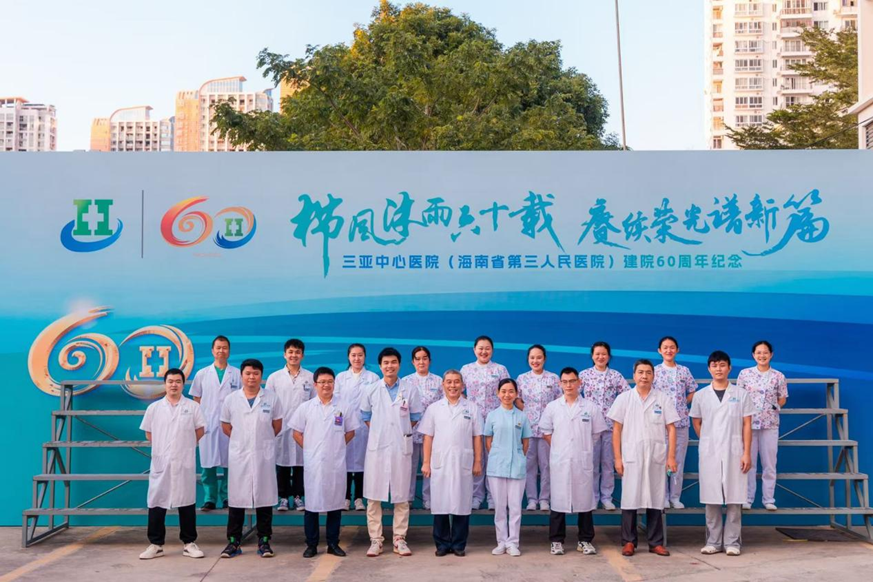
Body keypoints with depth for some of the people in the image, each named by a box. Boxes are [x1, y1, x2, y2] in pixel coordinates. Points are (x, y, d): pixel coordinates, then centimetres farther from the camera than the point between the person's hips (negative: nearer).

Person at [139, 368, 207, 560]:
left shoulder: (193, 407, 2)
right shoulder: (154, 408, 5)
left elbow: (199, 430, 7)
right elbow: (148, 433, 11)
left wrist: (184, 445, 4)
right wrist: (162, 446, 5)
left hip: (185, 463, -1)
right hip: (160, 462, 1)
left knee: (186, 503, 5)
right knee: (156, 502, 3)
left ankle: (189, 543, 13)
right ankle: (156, 544, 12)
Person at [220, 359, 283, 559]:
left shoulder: (272, 398, 0)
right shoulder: (231, 399, 2)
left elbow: (277, 425, 8)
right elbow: (226, 426, 10)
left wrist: (263, 439, 9)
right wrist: (242, 439, 9)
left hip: (264, 455, 0)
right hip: (238, 455, 1)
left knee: (264, 497, 4)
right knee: (236, 498, 4)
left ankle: (264, 541, 14)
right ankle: (233, 541, 13)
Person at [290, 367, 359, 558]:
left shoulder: (344, 407, 2)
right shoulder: (305, 408, 3)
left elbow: (350, 432, 10)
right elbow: (296, 432, 7)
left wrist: (336, 446, 4)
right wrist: (310, 449, 1)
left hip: (336, 463, 0)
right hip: (313, 463, 0)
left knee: (335, 502, 6)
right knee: (312, 503, 3)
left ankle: (333, 543, 17)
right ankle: (311, 544, 13)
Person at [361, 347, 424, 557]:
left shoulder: (409, 391, 2)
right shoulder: (370, 390, 3)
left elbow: (415, 417, 11)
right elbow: (365, 416, 13)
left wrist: (402, 431, 5)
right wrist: (379, 432, 7)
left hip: (401, 448, 0)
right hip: (377, 448, 0)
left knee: (401, 496, 5)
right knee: (374, 496, 1)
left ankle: (400, 539, 14)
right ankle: (375, 540, 9)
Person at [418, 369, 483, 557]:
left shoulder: (471, 408, 7)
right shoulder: (434, 408, 8)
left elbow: (477, 437, 7)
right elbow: (428, 437, 6)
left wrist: (478, 462, 2)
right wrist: (426, 462, 1)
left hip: (463, 464, 0)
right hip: (439, 464, 0)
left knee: (461, 504, 1)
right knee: (440, 504, 2)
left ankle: (459, 544, 12)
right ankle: (442, 543, 13)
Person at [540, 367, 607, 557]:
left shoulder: (590, 407, 2)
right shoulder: (552, 407, 4)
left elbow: (596, 432, 9)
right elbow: (546, 432, 9)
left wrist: (583, 447, 5)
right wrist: (559, 448, 3)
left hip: (583, 461, 0)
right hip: (559, 461, 0)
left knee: (584, 500, 4)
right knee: (558, 500, 3)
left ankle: (585, 540, 15)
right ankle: (557, 541, 11)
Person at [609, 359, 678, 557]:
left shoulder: (663, 399, 6)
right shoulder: (623, 398, 4)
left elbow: (671, 429, 5)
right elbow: (616, 430, 3)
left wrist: (671, 456, -2)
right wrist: (617, 458, -2)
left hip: (656, 458, 1)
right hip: (631, 457, -1)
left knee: (656, 500, 5)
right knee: (630, 500, 1)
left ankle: (656, 543, 14)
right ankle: (628, 542, 10)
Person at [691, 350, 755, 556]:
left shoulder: (741, 394, 3)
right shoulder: (700, 396, 5)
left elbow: (747, 425, 1)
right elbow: (696, 423, 15)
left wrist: (747, 453, -5)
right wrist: (709, 441, 9)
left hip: (734, 452, -1)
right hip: (709, 453, 1)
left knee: (734, 499, 0)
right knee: (711, 499, 3)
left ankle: (732, 542, 8)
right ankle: (713, 542, 11)